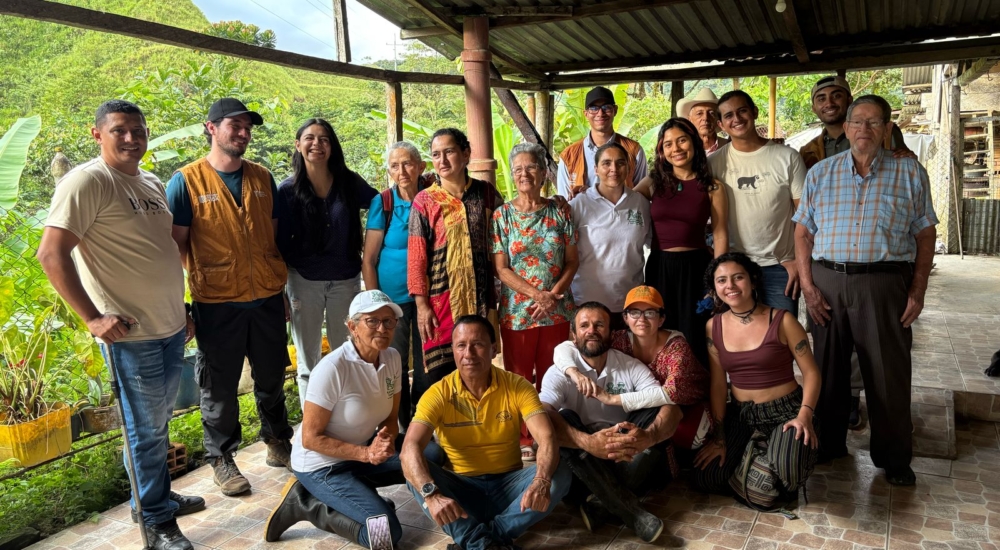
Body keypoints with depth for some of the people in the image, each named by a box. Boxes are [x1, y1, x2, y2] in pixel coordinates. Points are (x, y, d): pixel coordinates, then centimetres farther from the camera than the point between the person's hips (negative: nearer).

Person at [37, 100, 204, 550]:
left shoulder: (152, 184, 12)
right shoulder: (88, 181, -13)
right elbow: (51, 254, -19)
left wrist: (182, 309, 20)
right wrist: (92, 317, -20)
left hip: (171, 327, 8)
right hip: (131, 332, -7)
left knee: (159, 422, 20)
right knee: (146, 429, 3)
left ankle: (159, 495, 37)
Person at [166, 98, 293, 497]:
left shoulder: (262, 178, 7)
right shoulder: (187, 181, -5)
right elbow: (176, 245, -5)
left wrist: (283, 291, 11)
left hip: (267, 299, 4)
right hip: (216, 303, -4)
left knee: (272, 377, 17)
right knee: (220, 387, 8)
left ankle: (278, 442, 36)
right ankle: (221, 459, 25)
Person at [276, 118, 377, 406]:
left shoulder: (350, 182, -3)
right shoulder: (288, 190, -6)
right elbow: (280, 244, -3)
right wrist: (279, 293, -3)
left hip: (346, 280, 1)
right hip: (304, 281, -1)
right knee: (308, 361, 11)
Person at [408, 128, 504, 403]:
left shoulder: (486, 193, 5)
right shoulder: (425, 201, -1)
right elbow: (416, 257, -3)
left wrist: (498, 293, 5)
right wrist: (421, 305, -8)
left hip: (480, 297, 3)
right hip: (441, 298, -2)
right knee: (439, 372, -2)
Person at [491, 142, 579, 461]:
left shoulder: (560, 211, 4)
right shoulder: (503, 215, 0)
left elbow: (572, 261, 3)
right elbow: (501, 268, -5)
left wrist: (553, 293, -13)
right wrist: (535, 293, -16)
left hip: (557, 309, 1)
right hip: (517, 310, -1)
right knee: (519, 377, 6)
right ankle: (523, 440, 19)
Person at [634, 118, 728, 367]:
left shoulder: (712, 187, 0)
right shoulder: (652, 183, 6)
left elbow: (720, 235, -1)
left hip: (695, 267, -2)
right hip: (659, 267, 2)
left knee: (695, 341, 5)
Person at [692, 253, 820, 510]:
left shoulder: (781, 320, -10)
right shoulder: (713, 327, 0)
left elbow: (810, 371, -8)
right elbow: (718, 384, 1)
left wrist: (805, 414, -23)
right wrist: (718, 437, -1)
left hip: (784, 411, -3)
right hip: (740, 414, 4)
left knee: (786, 469, -33)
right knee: (705, 478, -10)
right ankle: (758, 454, 15)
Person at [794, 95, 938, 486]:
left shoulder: (910, 174, 5)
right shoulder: (821, 173, 8)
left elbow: (925, 235, 5)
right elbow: (803, 232, 7)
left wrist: (918, 291, -2)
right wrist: (808, 285, -2)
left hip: (884, 282, -1)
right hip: (827, 280, 2)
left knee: (888, 372, 4)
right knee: (828, 367, 11)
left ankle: (893, 458, 21)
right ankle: (828, 445, 27)